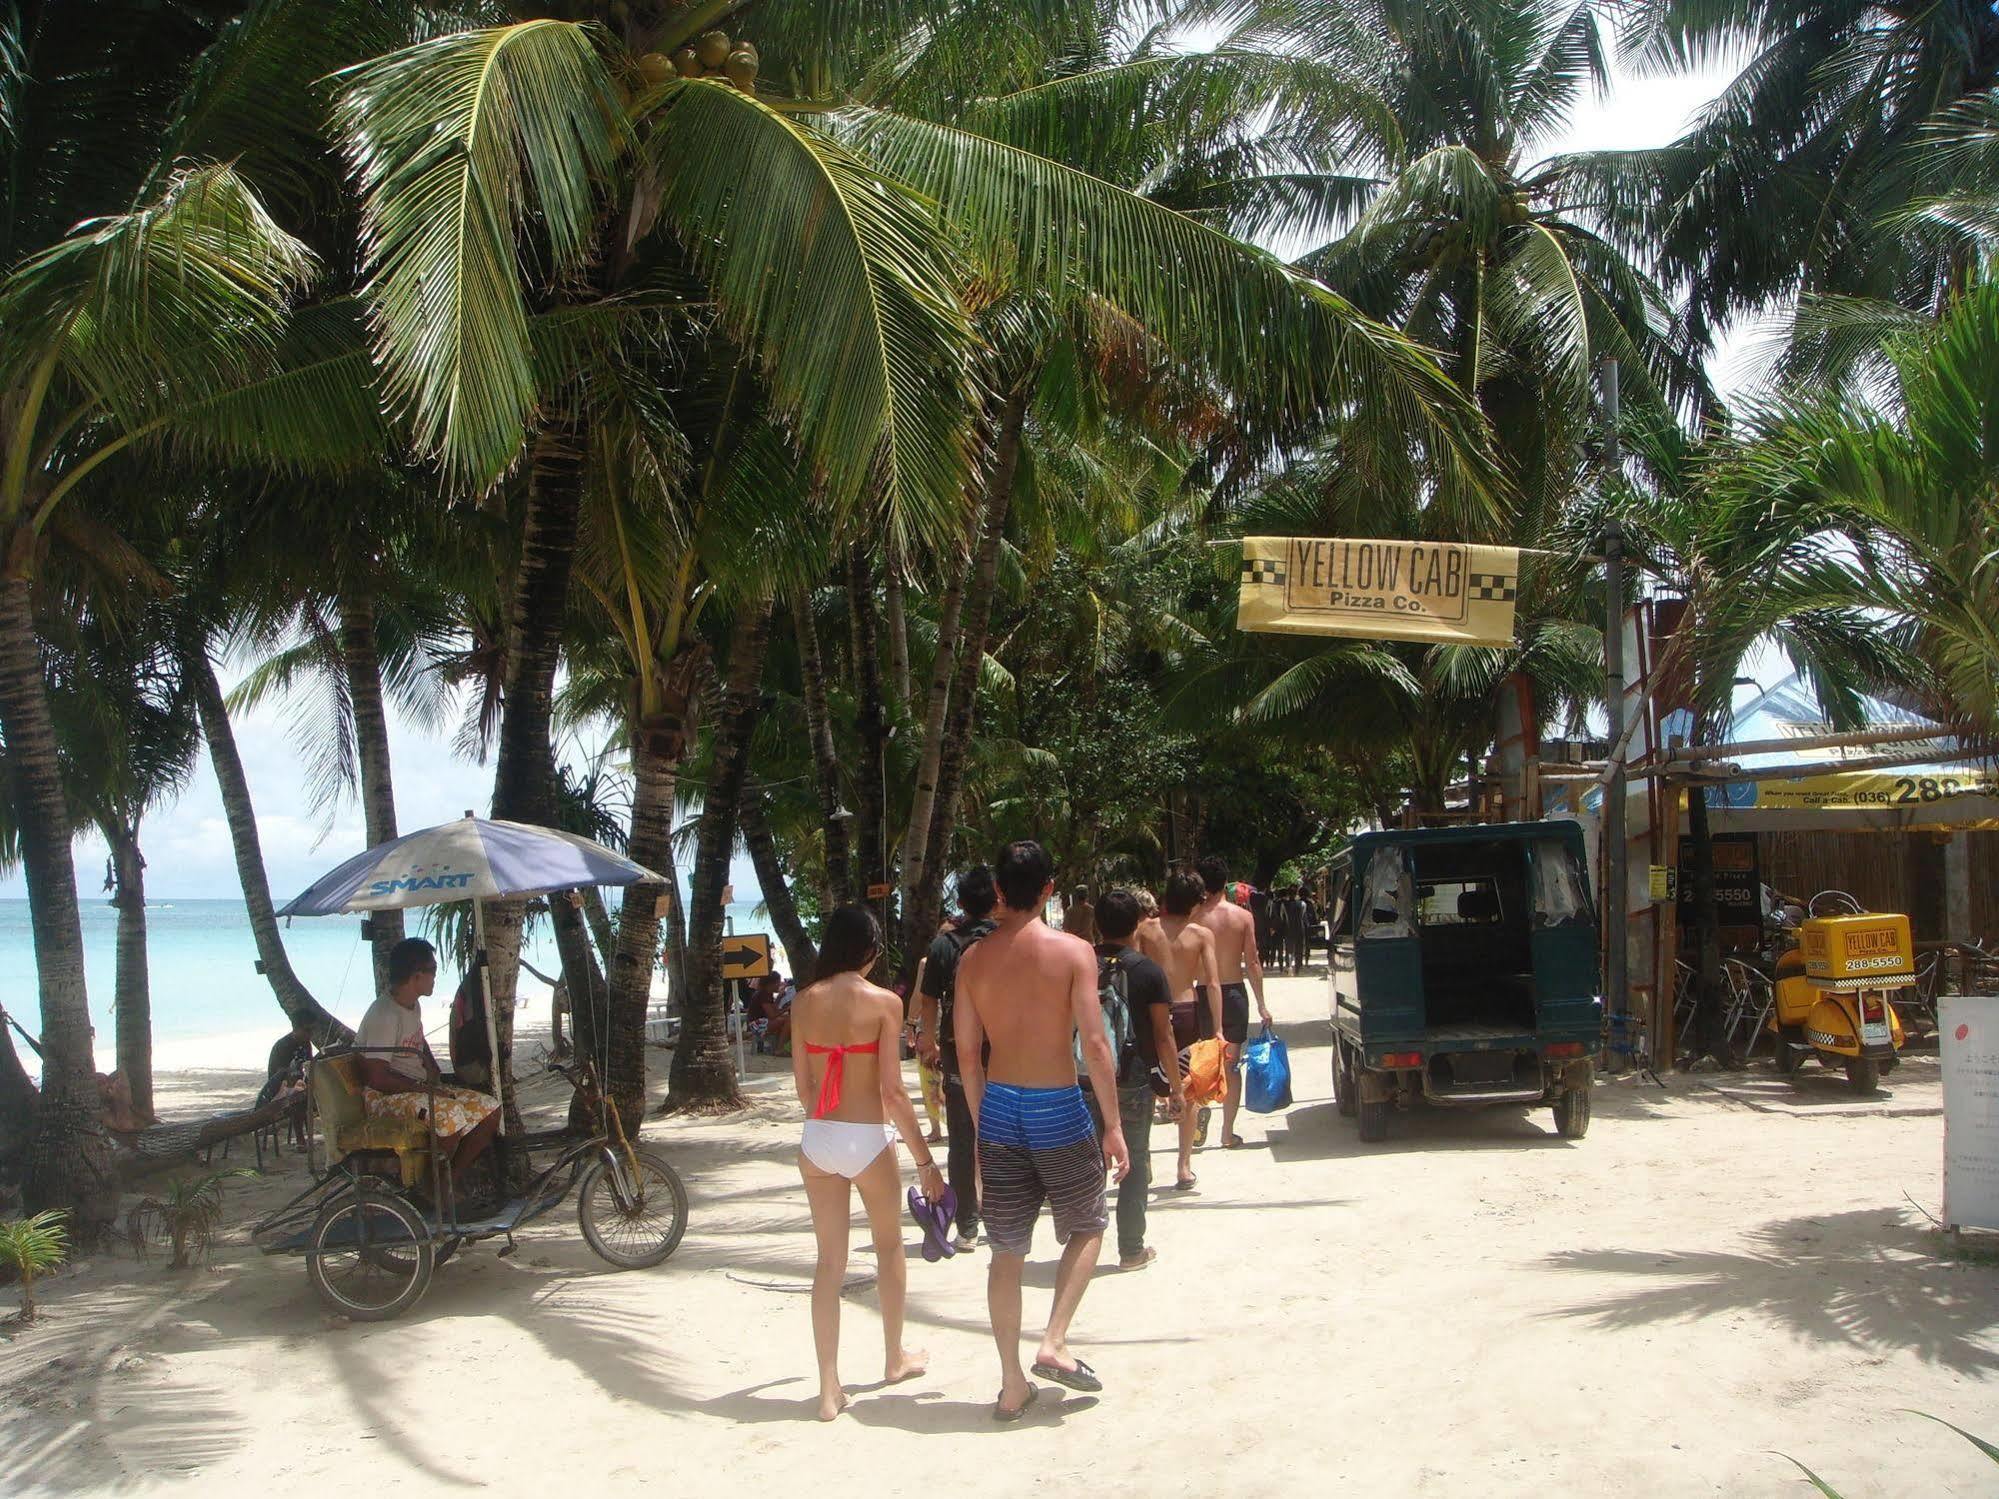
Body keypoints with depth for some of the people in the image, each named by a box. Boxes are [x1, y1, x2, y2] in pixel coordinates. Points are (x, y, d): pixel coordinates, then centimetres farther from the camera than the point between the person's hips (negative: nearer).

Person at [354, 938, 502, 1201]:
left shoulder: (414, 1006, 11)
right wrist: (423, 1087, -18)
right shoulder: (384, 1015, -21)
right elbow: (377, 1077, -25)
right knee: (451, 1114, -35)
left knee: (489, 1110, -4)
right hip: (385, 1097, -10)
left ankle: (453, 1178, 4)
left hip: (418, 1088, 10)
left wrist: (435, 1077, 11)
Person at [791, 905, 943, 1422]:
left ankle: (829, 1389, 9)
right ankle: (895, 1359, 36)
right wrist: (924, 1160, -5)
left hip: (816, 1140, 3)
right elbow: (893, 1092, -12)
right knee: (890, 1247, 20)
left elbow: (802, 1083, 8)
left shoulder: (805, 1001, 1)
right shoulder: (883, 1002, -11)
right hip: (868, 1140, -3)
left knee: (829, 1262, 11)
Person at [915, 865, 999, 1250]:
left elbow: (928, 1002, -2)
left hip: (958, 1052, 0)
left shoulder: (945, 943, -5)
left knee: (962, 1142, 7)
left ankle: (967, 1228, 8)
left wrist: (930, 1042, 14)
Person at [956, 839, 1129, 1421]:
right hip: (1058, 1110, -3)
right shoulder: (1073, 951, -10)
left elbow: (967, 1054, 5)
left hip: (999, 1110, 3)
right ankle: (1054, 1344, 6)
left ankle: (1012, 1388, 18)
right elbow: (1094, 1044, -14)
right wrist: (1114, 1125, -6)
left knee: (1007, 1252, 12)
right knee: (1087, 1227, 20)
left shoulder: (973, 959, 1)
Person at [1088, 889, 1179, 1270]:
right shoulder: (1148, 971, -8)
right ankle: (1132, 1249, 14)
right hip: (1134, 1082, -2)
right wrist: (1176, 1087, 2)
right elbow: (1163, 1037, -7)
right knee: (1135, 1163, 9)